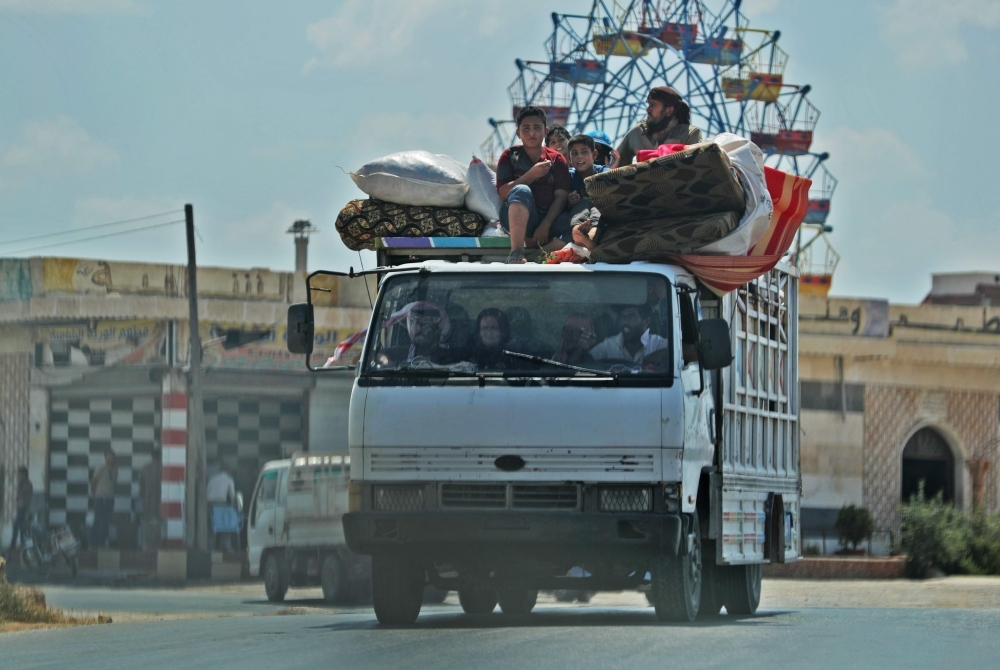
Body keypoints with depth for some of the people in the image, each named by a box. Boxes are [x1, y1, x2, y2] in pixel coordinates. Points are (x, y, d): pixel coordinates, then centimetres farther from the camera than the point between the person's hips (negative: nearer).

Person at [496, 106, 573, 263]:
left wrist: (545, 225, -17)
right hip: (517, 218, -1)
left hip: (550, 217, 1)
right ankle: (516, 254, -48)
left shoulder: (556, 159, 13)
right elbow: (503, 194, -2)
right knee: (522, 190, -35)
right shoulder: (510, 156, 11)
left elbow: (561, 197, 0)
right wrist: (531, 175, -14)